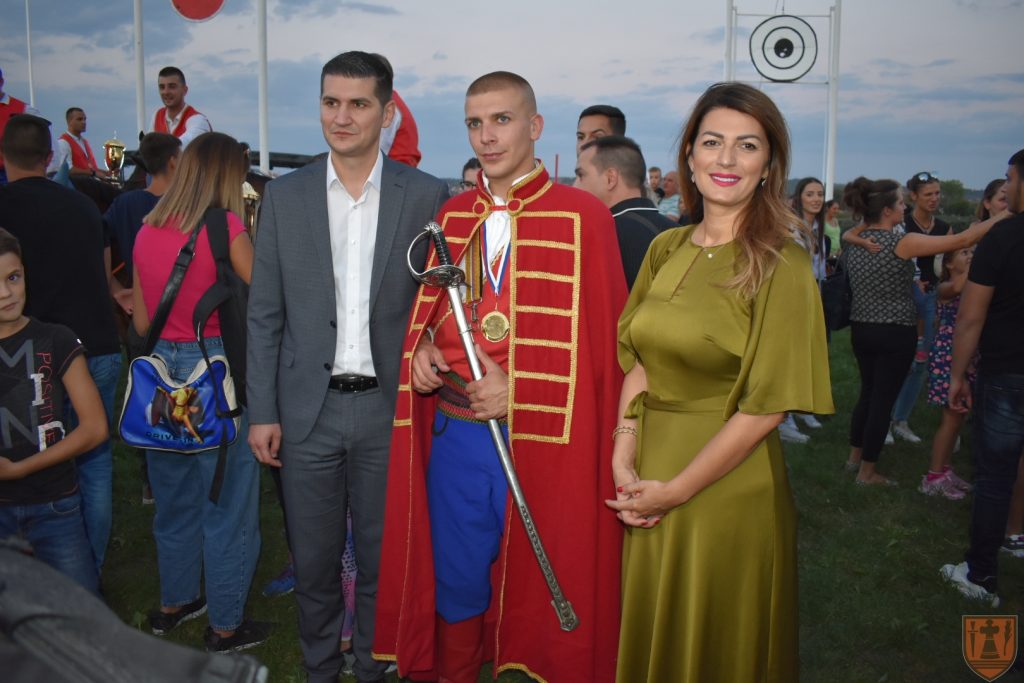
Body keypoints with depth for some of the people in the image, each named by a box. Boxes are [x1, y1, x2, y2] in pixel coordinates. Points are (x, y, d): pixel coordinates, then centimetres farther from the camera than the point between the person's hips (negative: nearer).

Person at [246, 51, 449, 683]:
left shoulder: (427, 196, -2)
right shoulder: (285, 196, 3)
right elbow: (265, 314, 4)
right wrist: (262, 411, 0)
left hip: (390, 407, -1)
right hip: (308, 410, 1)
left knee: (383, 558, 12)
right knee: (314, 558, 14)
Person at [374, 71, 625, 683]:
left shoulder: (584, 217, -6)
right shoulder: (451, 216, 9)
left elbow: (602, 336, -8)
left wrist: (519, 389, -16)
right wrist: (423, 346, -3)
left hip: (543, 441, -4)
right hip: (454, 431, 4)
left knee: (542, 585, 11)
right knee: (454, 584, 16)